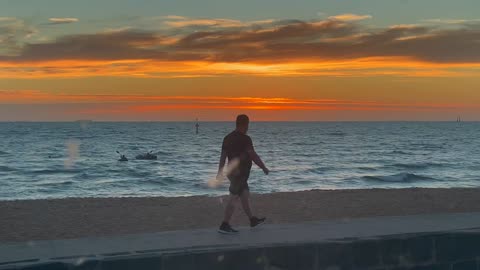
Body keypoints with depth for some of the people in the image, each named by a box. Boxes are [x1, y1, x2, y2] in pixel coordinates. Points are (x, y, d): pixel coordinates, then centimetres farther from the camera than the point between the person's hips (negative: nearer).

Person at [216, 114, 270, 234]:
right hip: (240, 173, -9)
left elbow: (223, 156, 8)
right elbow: (254, 156, -18)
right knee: (234, 199, -6)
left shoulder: (228, 138, 7)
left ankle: (252, 220, 31)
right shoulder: (245, 139, -17)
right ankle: (224, 226, -5)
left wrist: (220, 172, 12)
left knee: (245, 196, 19)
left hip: (232, 171, 9)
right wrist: (264, 168, -7)